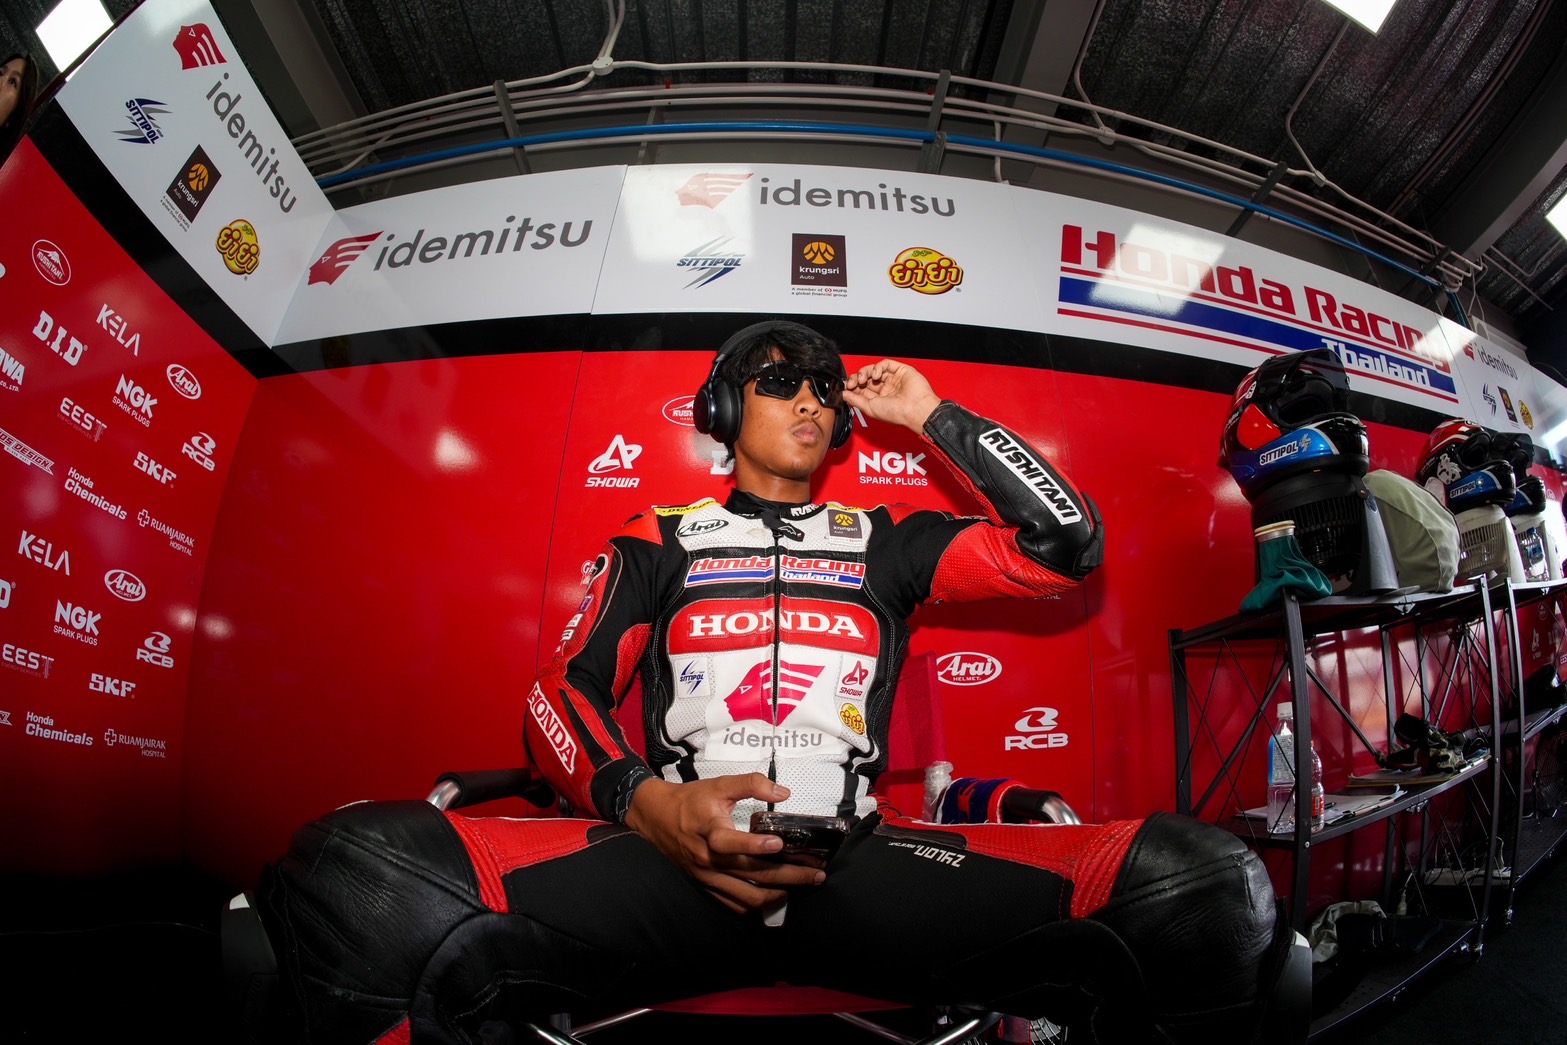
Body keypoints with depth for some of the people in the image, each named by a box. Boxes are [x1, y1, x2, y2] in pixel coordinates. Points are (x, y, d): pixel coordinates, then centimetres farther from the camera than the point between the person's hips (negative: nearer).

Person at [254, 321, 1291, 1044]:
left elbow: (1067, 543, 14)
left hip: (861, 863, 2)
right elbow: (561, 690, 8)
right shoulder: (660, 539, 18)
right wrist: (645, 804, -14)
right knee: (354, 870, -30)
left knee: (1212, 884, -23)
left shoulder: (887, 541, 22)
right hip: (669, 855, -1)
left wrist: (936, 417, 19)